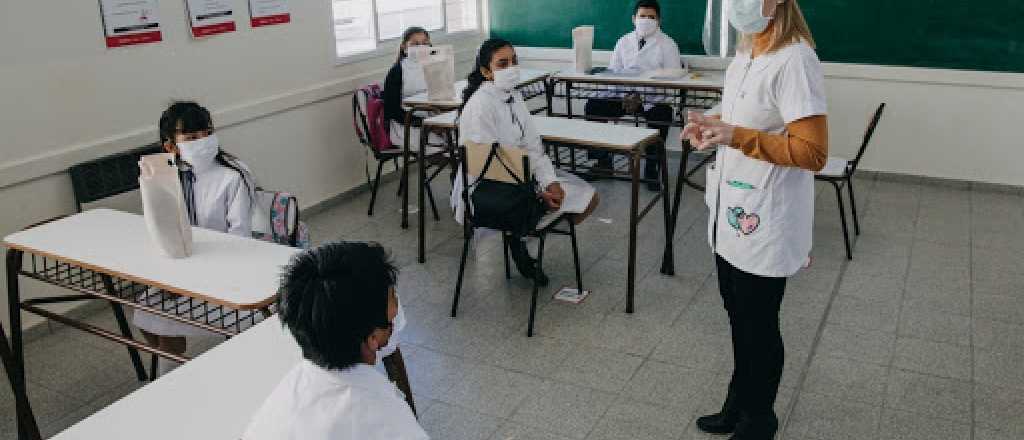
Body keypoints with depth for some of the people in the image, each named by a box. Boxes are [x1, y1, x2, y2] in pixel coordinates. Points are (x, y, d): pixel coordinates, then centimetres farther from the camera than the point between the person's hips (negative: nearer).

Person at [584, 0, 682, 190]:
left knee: (662, 114, -36)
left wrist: (647, 96, -20)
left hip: (655, 97, -3)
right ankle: (602, 159, -5)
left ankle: (652, 167, -18)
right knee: (593, 106, -19)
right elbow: (612, 71, 13)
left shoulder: (667, 44, 6)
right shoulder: (624, 42, 17)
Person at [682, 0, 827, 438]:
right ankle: (739, 404, 41)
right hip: (731, 212, 8)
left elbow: (813, 152, -23)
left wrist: (737, 137, -29)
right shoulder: (746, 53, 6)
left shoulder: (795, 60, -21)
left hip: (765, 222, -8)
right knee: (739, 317, 21)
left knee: (758, 326, 9)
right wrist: (712, 123, 1)